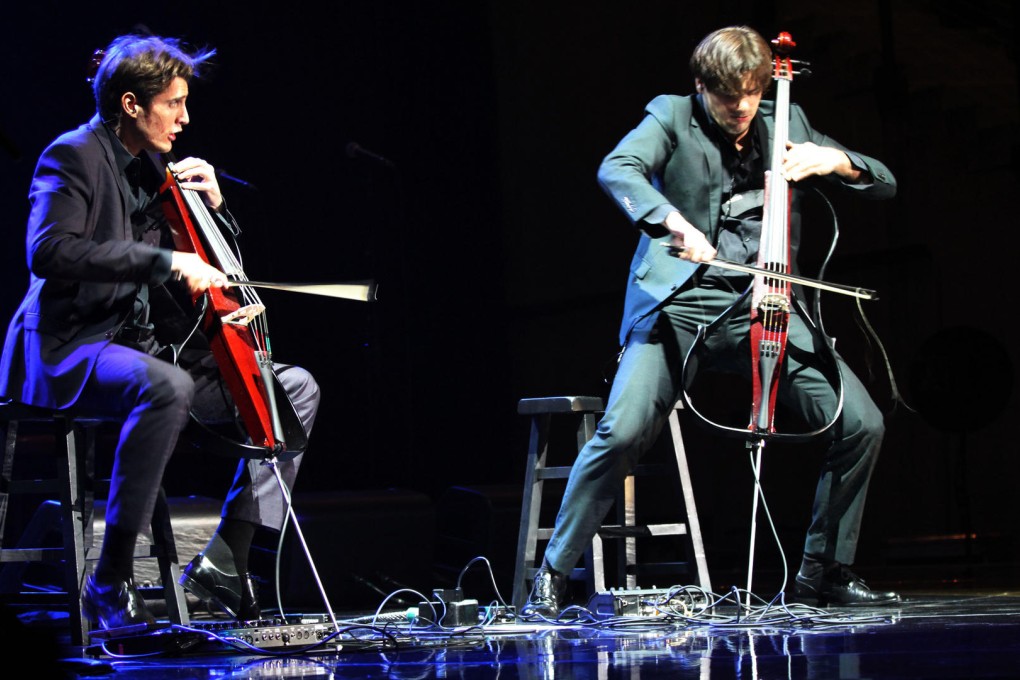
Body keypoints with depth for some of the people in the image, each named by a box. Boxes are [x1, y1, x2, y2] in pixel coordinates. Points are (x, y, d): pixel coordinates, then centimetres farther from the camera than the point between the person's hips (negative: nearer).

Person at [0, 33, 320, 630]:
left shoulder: (151, 169, 17)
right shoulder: (74, 156, -7)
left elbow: (213, 270, 24)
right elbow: (50, 250, -26)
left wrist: (212, 205, 5)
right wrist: (166, 260, -29)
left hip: (143, 346, 9)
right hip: (69, 352, -9)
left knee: (297, 387, 0)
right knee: (167, 386, -40)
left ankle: (224, 561, -6)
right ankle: (111, 580, -30)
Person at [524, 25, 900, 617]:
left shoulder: (786, 124, 11)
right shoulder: (673, 117, 2)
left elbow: (885, 185, 14)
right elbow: (617, 170, -18)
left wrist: (834, 160, -8)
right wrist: (673, 221, -36)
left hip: (759, 308, 4)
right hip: (680, 300, -3)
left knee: (862, 423, -9)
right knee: (623, 431, -23)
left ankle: (825, 573, 9)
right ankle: (554, 573, -6)